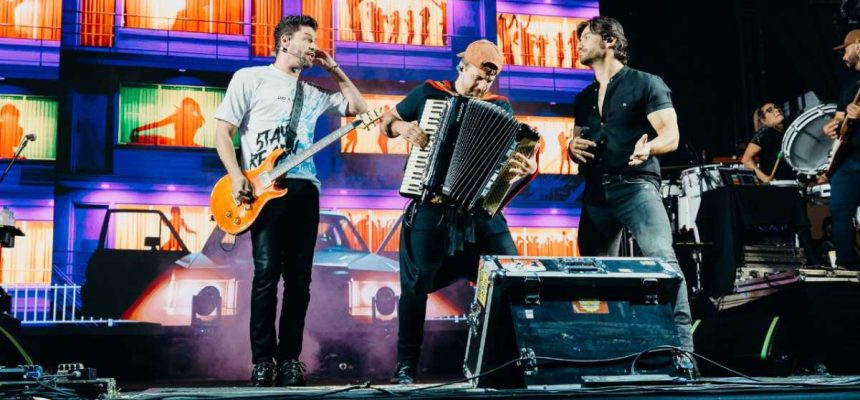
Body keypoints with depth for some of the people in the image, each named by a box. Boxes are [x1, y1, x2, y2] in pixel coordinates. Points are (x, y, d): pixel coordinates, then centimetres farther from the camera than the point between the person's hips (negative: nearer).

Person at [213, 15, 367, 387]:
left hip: (305, 189, 5)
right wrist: (237, 177, -13)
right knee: (266, 274, -12)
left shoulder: (313, 91, 21)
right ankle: (262, 361, -4)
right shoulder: (250, 78, 6)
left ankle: (290, 359, 10)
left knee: (299, 278, 3)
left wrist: (335, 70, 17)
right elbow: (223, 132, 1)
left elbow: (359, 107, 22)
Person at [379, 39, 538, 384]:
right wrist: (402, 127, -8)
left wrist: (528, 169, -23)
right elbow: (386, 121, 14)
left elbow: (517, 152, -1)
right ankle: (406, 364, 11)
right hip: (430, 207, -1)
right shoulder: (428, 94, 6)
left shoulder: (501, 108, 7)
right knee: (416, 284, -1)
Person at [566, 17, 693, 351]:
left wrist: (647, 147, -28)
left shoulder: (645, 83, 2)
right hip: (596, 192, 7)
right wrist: (572, 148, 2)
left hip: (635, 185, -7)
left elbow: (671, 136, -5)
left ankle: (682, 343, -26)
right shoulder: (584, 98, 20)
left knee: (661, 257, -24)